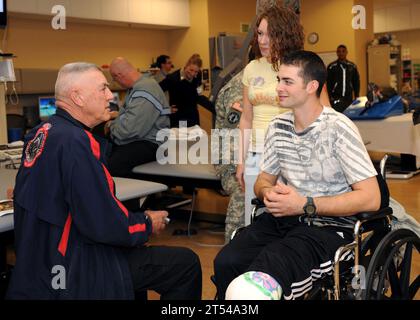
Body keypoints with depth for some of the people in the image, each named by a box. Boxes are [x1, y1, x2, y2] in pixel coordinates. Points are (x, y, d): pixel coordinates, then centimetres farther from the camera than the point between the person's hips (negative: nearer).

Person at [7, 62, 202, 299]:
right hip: (73, 273, -10)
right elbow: (103, 225, -26)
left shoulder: (42, 132, 6)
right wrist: (148, 225, -6)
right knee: (186, 264, -4)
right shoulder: (75, 141, -23)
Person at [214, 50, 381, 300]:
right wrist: (268, 193, -6)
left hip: (330, 225, -5)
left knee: (269, 270, -32)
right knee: (226, 262, -22)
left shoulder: (338, 128, -10)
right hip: (283, 217, 5)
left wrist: (304, 205, -19)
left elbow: (371, 198, -14)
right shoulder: (278, 127, 8)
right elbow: (263, 179, 20)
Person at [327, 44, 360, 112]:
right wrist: (330, 96, -8)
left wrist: (356, 96, 8)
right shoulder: (331, 66, -1)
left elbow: (356, 82, 14)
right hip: (336, 98, -3)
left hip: (349, 98, 3)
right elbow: (328, 83, -1)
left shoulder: (352, 66, 9)